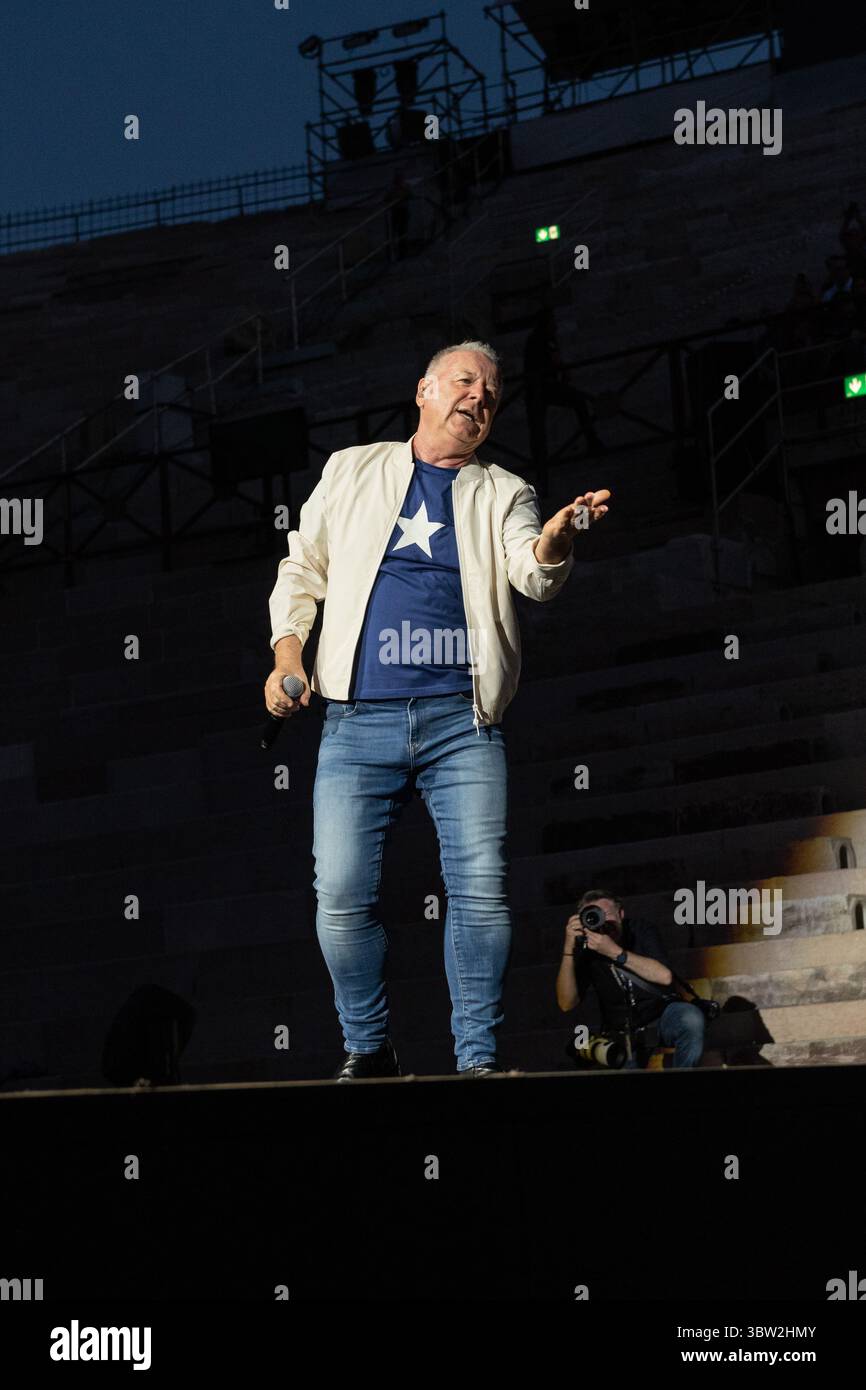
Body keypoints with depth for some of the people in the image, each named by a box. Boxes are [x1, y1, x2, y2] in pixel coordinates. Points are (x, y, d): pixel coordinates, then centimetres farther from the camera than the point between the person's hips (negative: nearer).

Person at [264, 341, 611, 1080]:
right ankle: (368, 1048, 14)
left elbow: (533, 577, -7)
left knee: (483, 889, -11)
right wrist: (287, 655, 5)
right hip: (358, 720, 0)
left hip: (462, 720, 0)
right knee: (343, 895, -5)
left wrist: (554, 541, -29)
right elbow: (302, 569, 20)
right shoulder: (352, 471, 16)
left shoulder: (504, 493, 12)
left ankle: (478, 1055, 1)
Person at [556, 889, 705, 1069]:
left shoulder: (640, 930, -6)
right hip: (622, 1030, 0)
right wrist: (568, 950, -23)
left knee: (691, 1018, -32)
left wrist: (615, 952, -30)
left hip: (662, 1013, 0)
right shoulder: (585, 949, -5)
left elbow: (665, 976, -23)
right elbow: (566, 1004, -12)